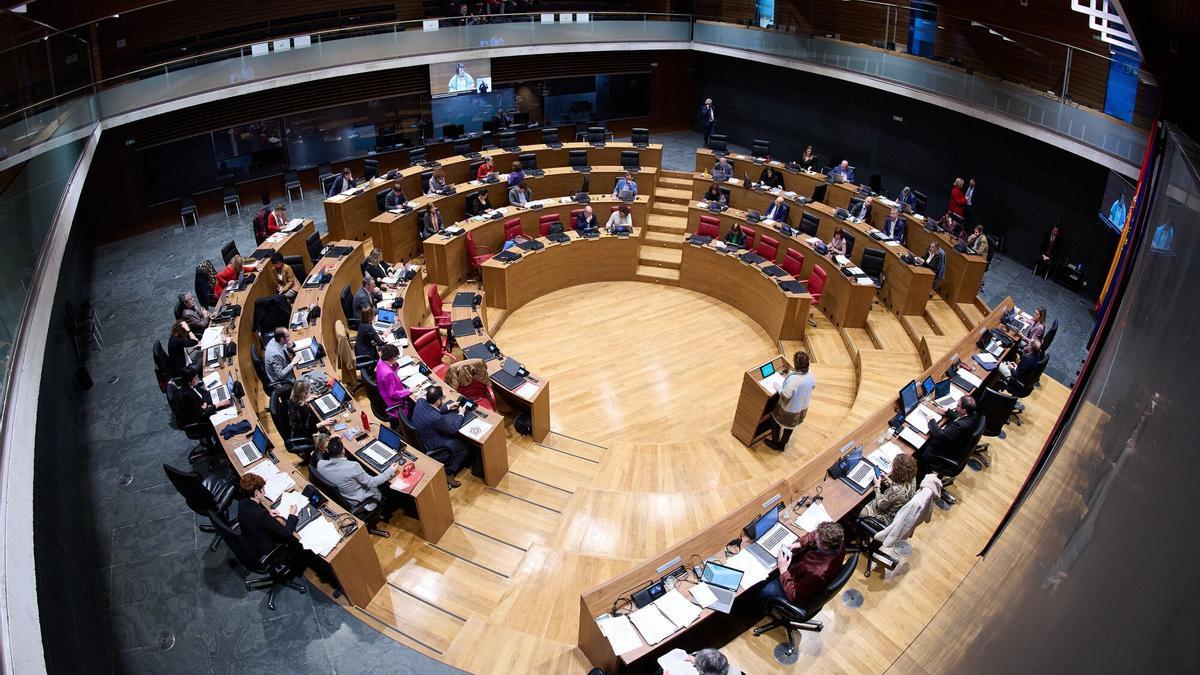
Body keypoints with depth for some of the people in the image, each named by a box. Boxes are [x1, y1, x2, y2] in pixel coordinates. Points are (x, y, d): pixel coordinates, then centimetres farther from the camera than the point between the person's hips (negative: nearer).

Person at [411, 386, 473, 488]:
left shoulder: (420, 401, -17)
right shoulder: (436, 418, -38)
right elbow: (453, 428, -18)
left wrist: (447, 407, 7)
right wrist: (461, 414, -4)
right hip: (430, 447, -8)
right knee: (466, 447, 9)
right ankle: (449, 473, 16)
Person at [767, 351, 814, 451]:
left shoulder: (793, 379, -40)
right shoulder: (810, 375, -18)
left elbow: (785, 396, -31)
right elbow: (813, 385, 5)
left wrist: (778, 386, -12)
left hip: (789, 409, -6)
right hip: (802, 408, 6)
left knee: (776, 421, 24)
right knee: (790, 426, 29)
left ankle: (774, 443, 43)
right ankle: (782, 445, 49)